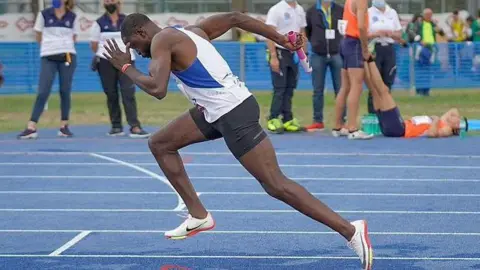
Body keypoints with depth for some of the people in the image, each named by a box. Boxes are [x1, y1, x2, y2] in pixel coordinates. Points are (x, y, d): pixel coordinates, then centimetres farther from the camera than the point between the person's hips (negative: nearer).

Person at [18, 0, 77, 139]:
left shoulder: (72, 17, 5)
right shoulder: (44, 14, 3)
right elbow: (39, 37, 9)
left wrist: (64, 46, 3)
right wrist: (51, 46, 5)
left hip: (68, 56, 1)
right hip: (48, 57, -1)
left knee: (65, 92, 3)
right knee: (42, 92, -7)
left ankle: (64, 126, 12)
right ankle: (31, 128, -10)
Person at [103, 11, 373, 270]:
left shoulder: (161, 40, -9)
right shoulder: (190, 31, 17)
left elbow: (157, 89, -21)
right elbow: (234, 18, 18)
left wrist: (126, 67, -5)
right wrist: (282, 40, 14)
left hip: (234, 114, -10)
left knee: (276, 185, -9)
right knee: (160, 144, 16)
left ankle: (350, 230, -10)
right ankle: (199, 215, 19)